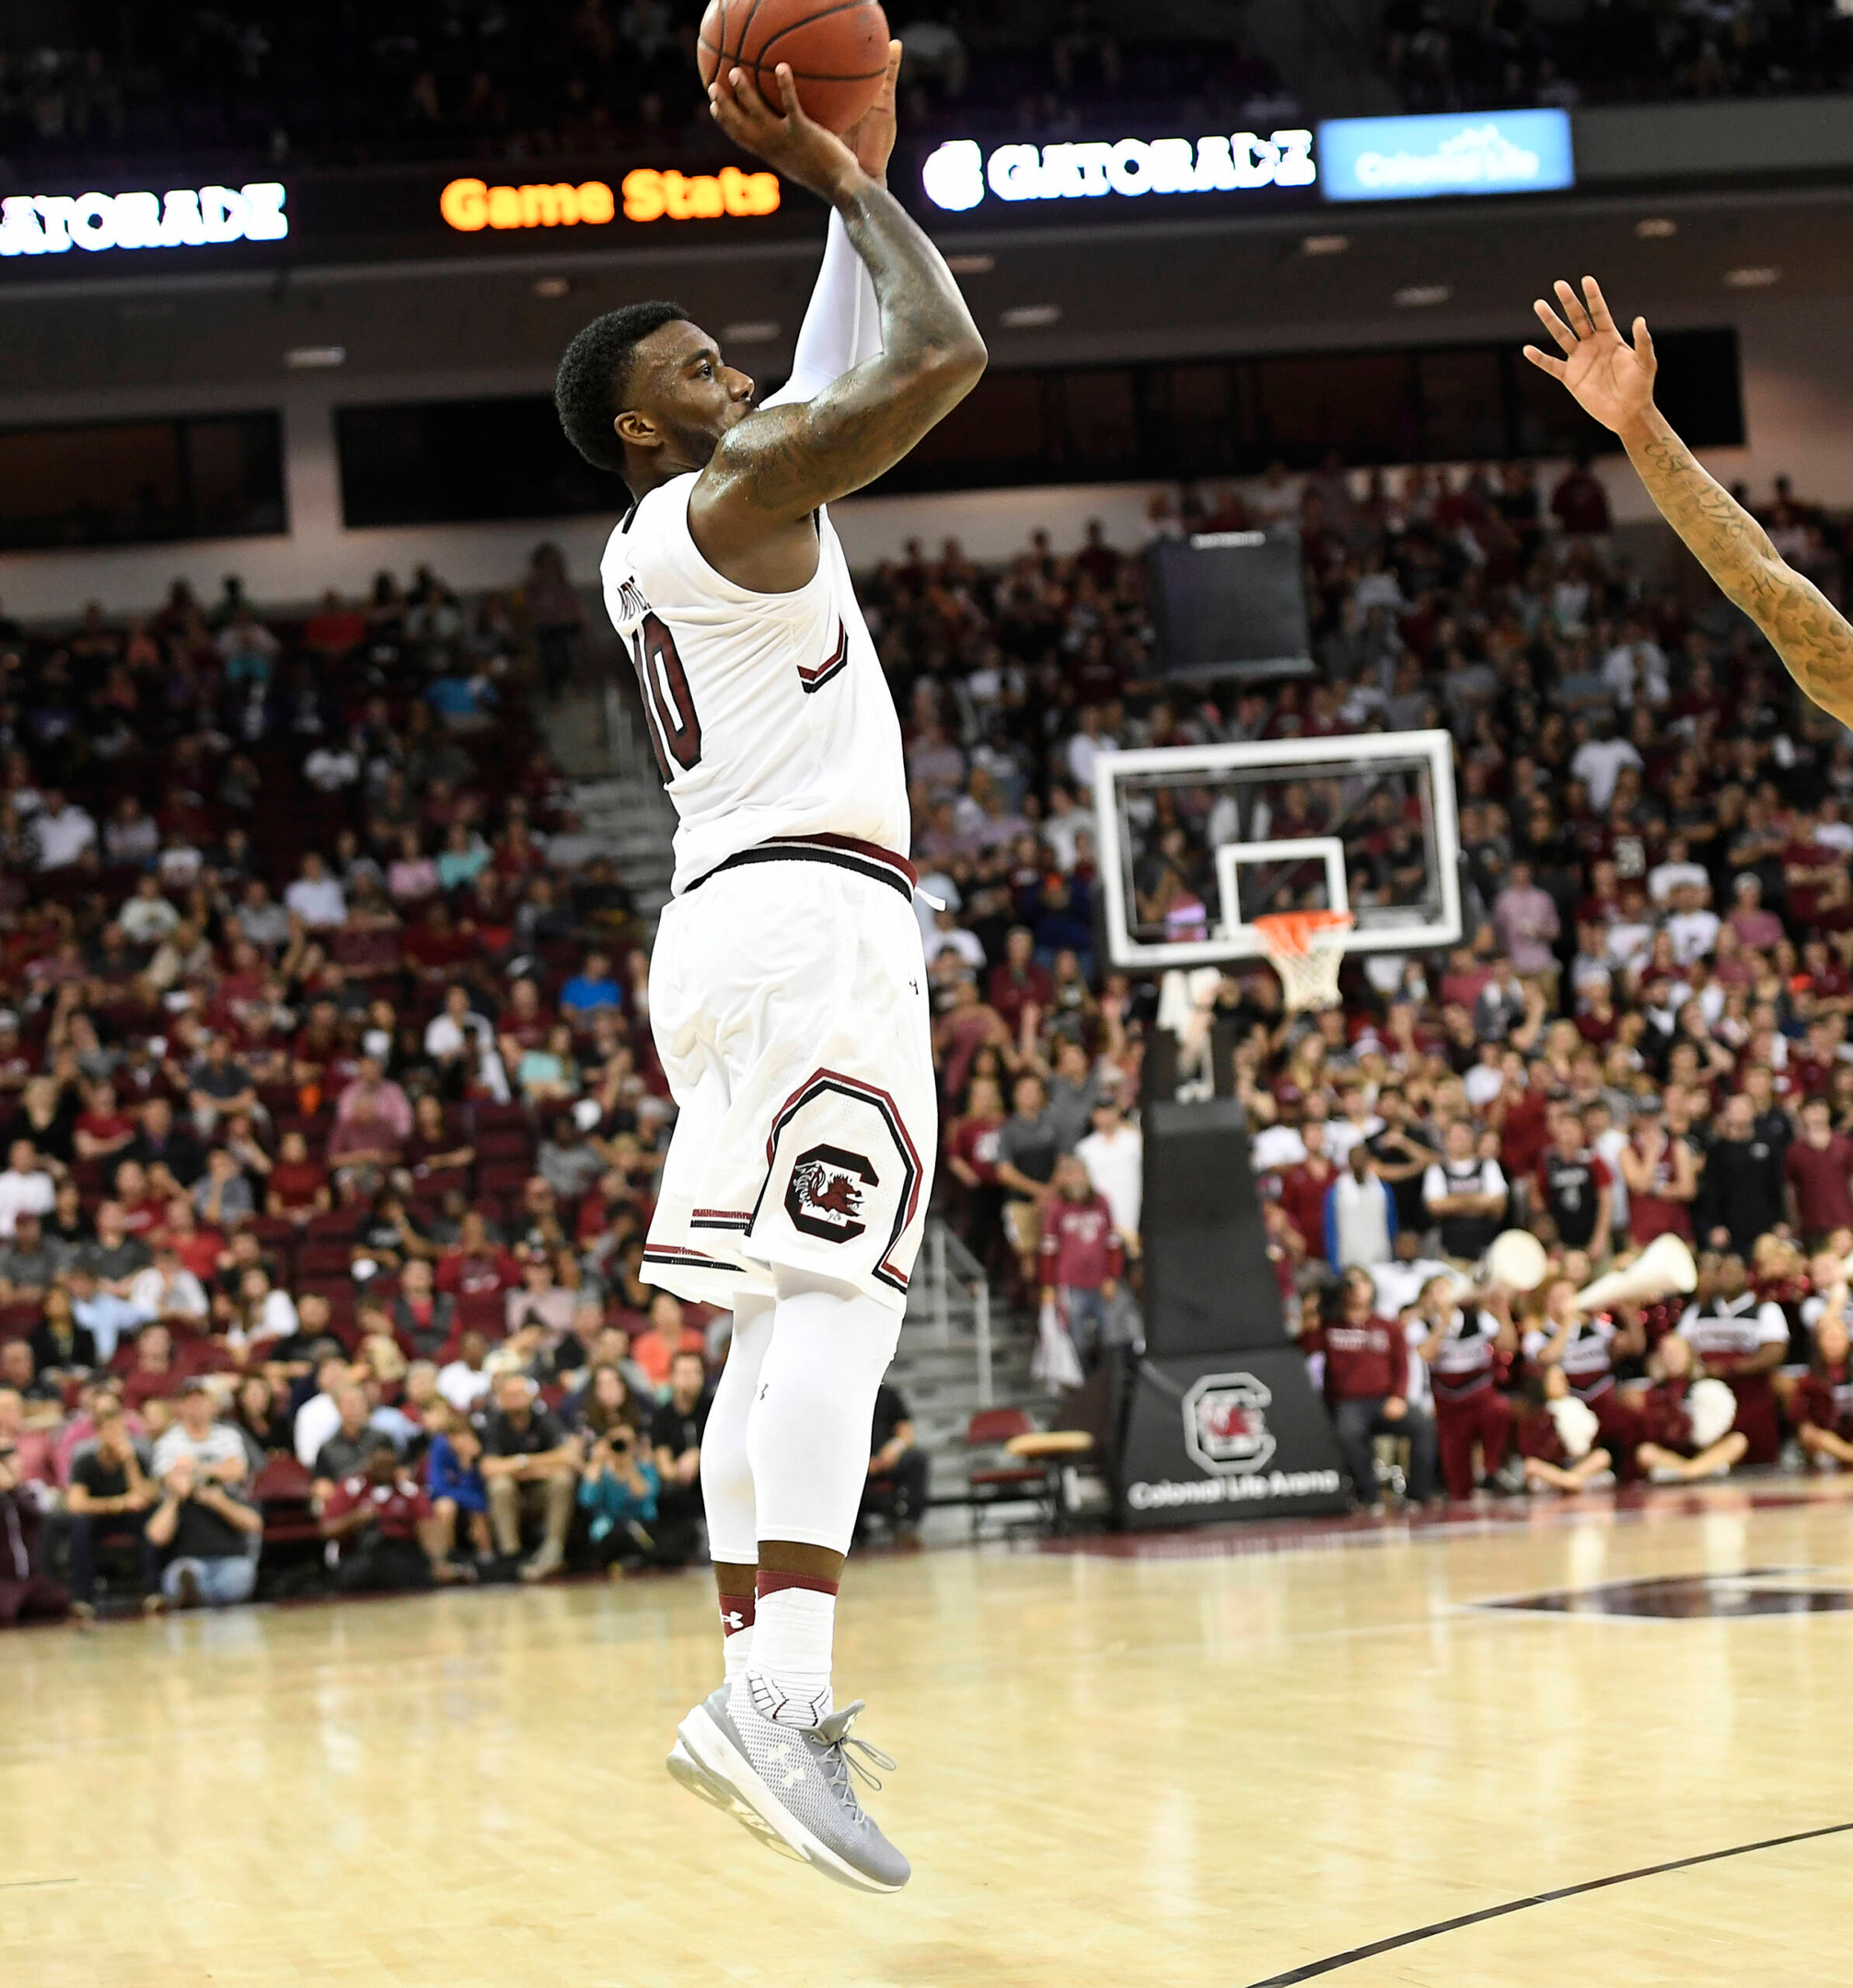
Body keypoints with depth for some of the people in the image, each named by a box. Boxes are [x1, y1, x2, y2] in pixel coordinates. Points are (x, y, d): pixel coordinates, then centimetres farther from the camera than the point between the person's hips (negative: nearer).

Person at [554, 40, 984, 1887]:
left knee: (780, 1318, 10)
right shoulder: (733, 497, -6)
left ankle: (753, 1681, 9)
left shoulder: (657, 542, 21)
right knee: (837, 1291, -20)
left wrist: (855, 181, 26)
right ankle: (784, 1692, -33)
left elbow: (846, 378, 32)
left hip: (727, 925, 10)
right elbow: (941, 356, -13)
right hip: (811, 913, -10)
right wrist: (850, 189, -1)